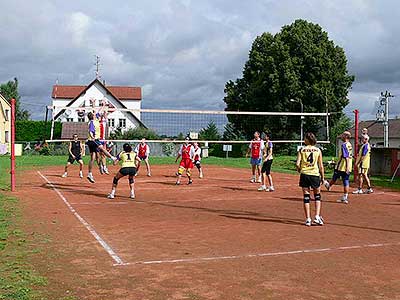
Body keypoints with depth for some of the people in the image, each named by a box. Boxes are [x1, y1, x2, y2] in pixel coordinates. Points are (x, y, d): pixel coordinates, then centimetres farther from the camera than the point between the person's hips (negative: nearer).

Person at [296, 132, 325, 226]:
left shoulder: (302, 150, 0)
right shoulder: (318, 150, 3)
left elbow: (297, 164, -7)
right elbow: (321, 166, 3)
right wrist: (322, 177, 11)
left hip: (304, 174, 0)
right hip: (315, 174, 0)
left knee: (306, 196, 6)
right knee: (317, 196, 15)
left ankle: (308, 219, 5)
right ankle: (317, 217, 5)